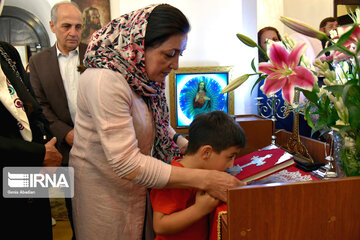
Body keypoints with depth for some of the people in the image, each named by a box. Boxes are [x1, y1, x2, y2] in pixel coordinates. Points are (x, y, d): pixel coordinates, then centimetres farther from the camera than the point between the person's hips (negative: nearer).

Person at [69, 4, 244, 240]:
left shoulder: (146, 78, -4)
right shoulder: (105, 81, -28)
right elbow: (126, 163, -32)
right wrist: (204, 179, -31)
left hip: (138, 185, 7)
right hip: (104, 189, -7)